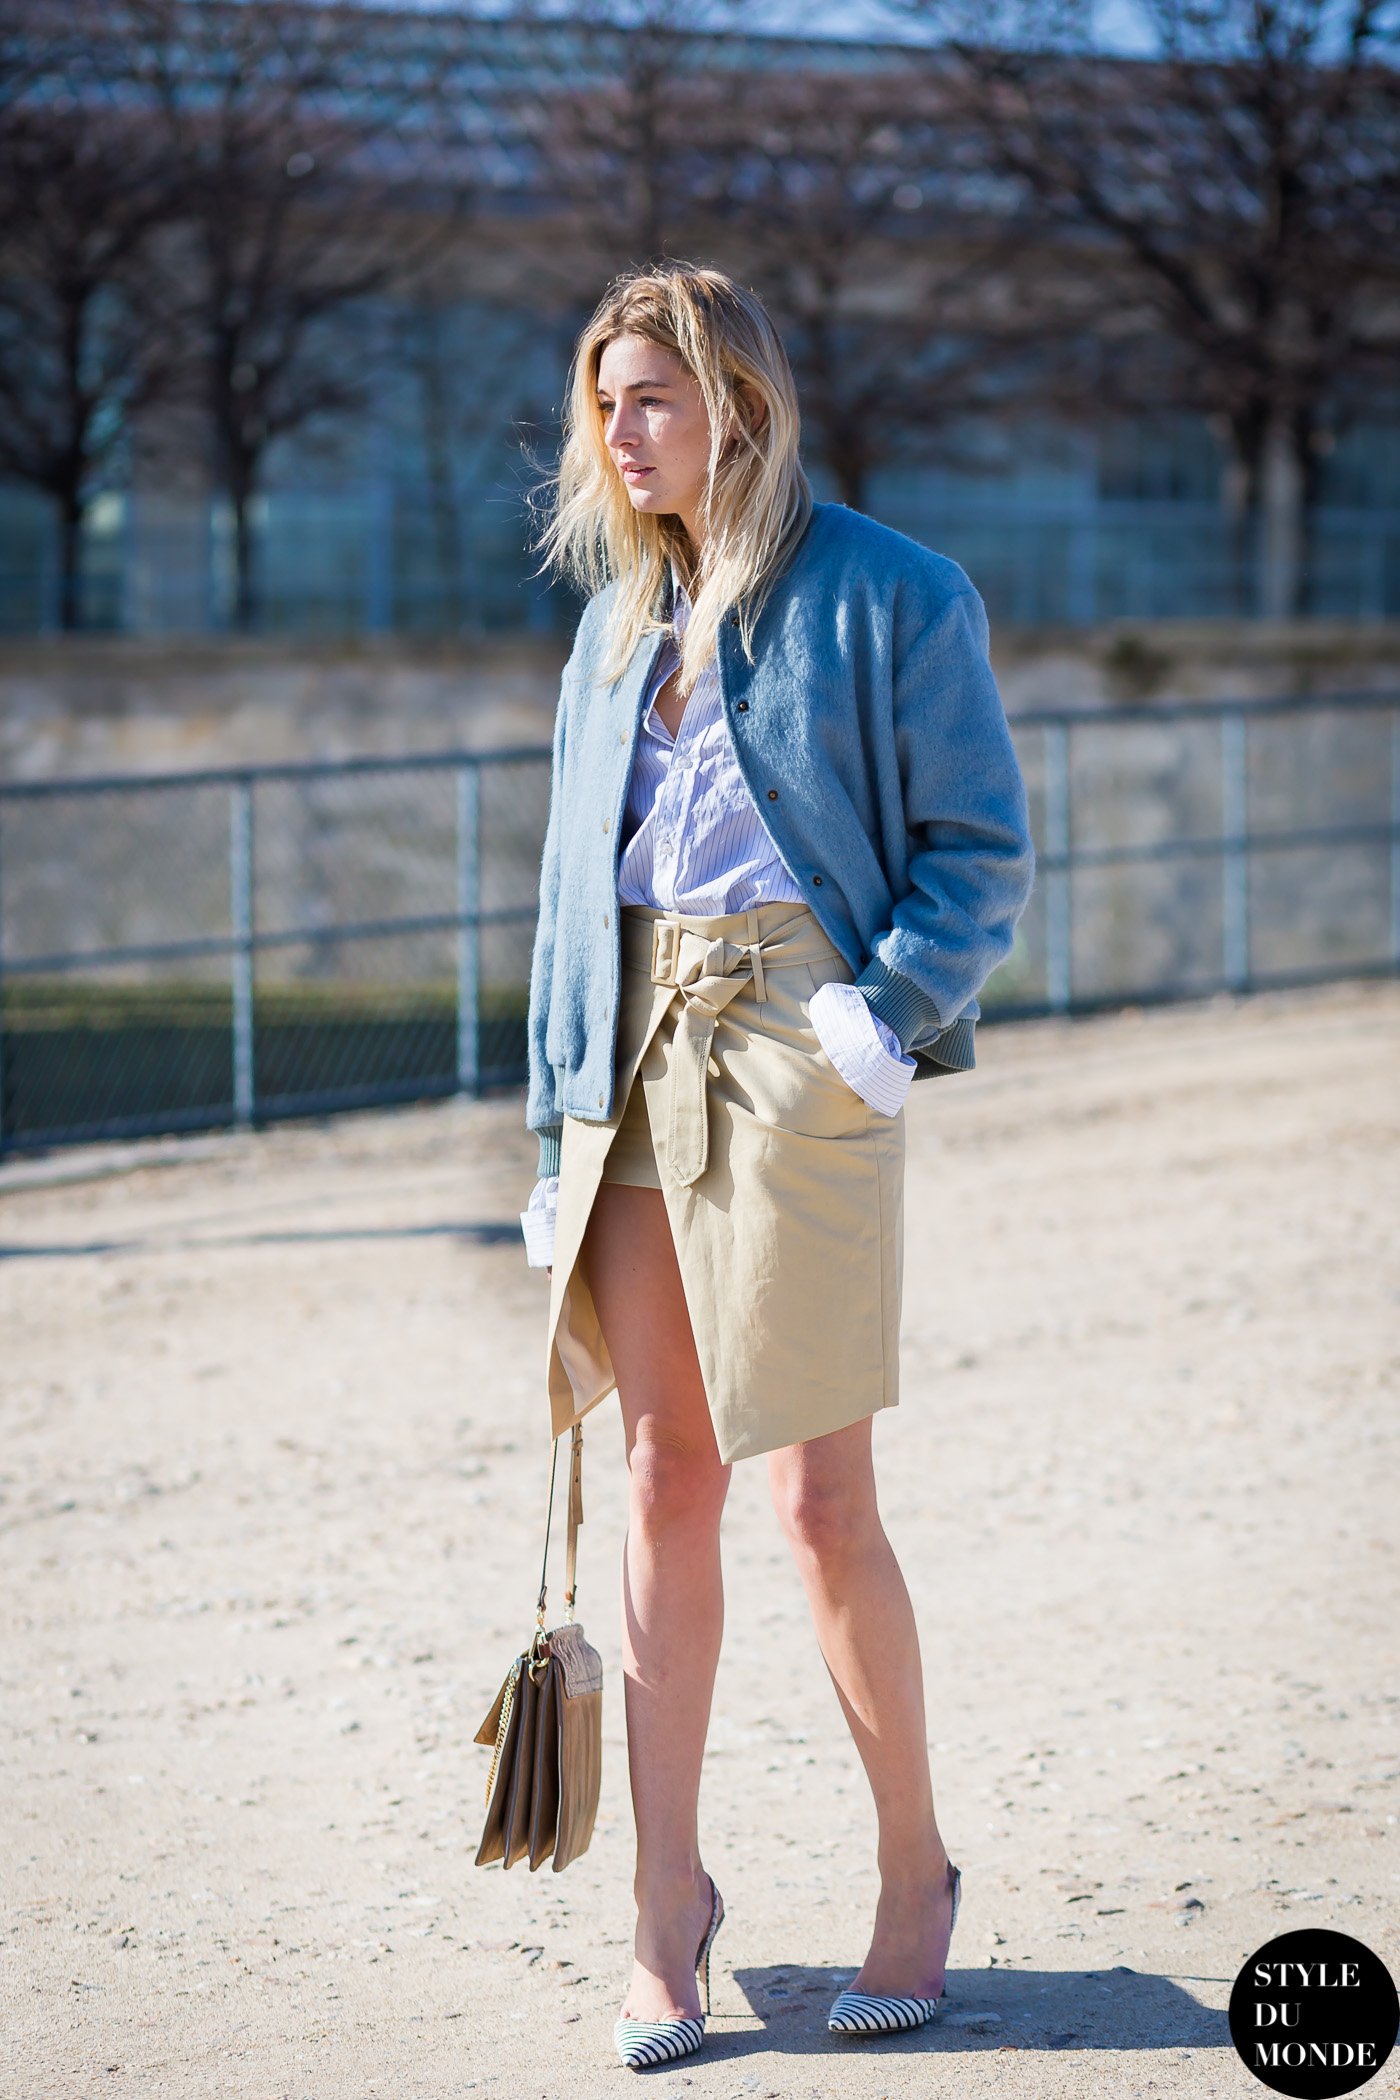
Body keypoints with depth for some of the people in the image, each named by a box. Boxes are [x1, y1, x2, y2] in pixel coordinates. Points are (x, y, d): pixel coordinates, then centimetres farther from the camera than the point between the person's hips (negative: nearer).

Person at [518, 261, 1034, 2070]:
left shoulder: (889, 599, -2)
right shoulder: (616, 629, 16)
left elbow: (984, 848, -2)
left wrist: (892, 1010, -18)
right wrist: (562, 1128, 15)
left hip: (799, 1057, -5)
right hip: (638, 1056, 5)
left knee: (818, 1498, -4)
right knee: (663, 1480, 6)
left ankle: (915, 1869, 15)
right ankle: (667, 1896, 14)